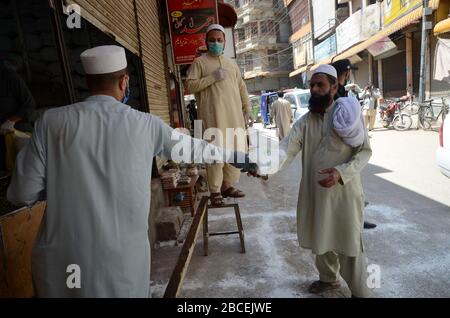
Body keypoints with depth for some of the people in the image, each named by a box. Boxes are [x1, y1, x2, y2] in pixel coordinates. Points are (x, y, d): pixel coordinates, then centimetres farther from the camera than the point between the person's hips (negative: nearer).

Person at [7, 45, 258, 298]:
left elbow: (22, 194, -2)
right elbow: (190, 147, 10)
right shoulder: (146, 124, -4)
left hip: (63, 258, 1)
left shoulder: (51, 122, -5)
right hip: (123, 256, 0)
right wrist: (232, 155, 27)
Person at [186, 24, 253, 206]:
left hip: (235, 115, 6)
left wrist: (247, 108, 12)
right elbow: (190, 86, -5)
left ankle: (228, 186, 18)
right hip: (213, 115, -5)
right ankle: (215, 191, 3)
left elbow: (241, 87, 21)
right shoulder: (200, 62, 6)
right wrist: (212, 78, -11)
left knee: (235, 150, 5)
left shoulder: (231, 63, 21)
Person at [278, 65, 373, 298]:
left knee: (349, 245, 6)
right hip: (315, 191, 4)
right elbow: (287, 149, -11)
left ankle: (360, 293, 29)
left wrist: (341, 172, -24)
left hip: (344, 192, -4)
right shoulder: (304, 121, 2)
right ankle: (328, 278, 46)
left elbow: (365, 151, -7)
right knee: (321, 240, 20)